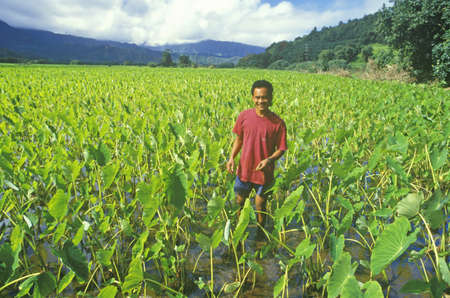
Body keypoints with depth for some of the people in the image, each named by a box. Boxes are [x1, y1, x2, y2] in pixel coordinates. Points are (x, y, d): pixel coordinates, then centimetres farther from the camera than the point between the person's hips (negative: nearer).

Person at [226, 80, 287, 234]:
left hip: (264, 173, -2)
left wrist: (270, 159, -26)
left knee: (260, 207, 14)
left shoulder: (278, 123, -15)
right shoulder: (244, 116, -8)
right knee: (239, 203, 19)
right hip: (244, 170, 3)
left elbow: (281, 148, -7)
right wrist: (232, 157, -6)